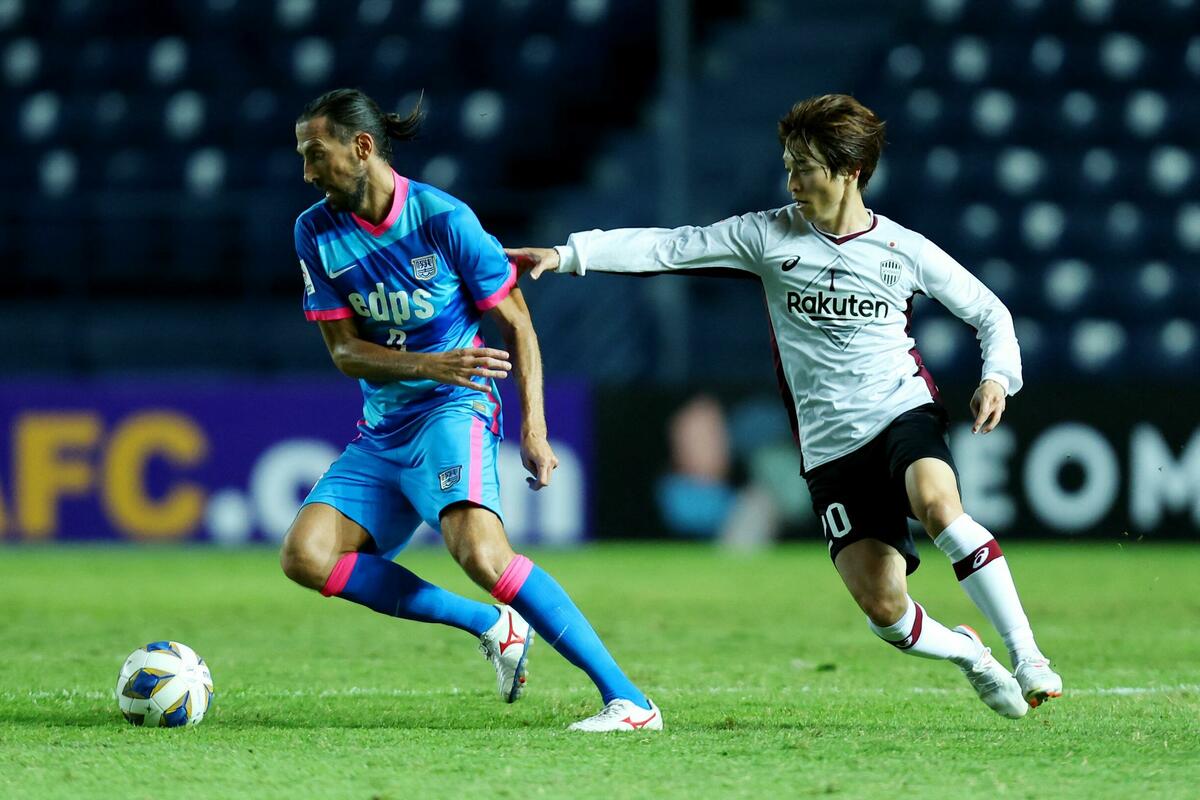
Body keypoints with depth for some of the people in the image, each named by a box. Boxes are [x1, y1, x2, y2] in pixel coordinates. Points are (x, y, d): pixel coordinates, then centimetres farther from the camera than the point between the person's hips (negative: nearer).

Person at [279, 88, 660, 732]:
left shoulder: (443, 219, -12)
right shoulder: (316, 231, 1)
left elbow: (516, 326, -4)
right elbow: (345, 351, -1)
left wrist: (534, 430, -10)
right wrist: (428, 365, -20)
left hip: (453, 412, -7)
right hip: (380, 430, 7)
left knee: (479, 551, -30)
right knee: (304, 554, -11)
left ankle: (629, 701, -28)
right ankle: (493, 625, -3)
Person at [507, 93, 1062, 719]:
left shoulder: (904, 251, 3)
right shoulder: (770, 236, 5)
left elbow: (990, 312, 13)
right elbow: (670, 247, 2)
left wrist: (998, 377, -5)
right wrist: (567, 254, -6)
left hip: (903, 415, -2)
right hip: (830, 449, 2)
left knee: (936, 503, -36)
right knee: (882, 607, -12)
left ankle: (1025, 653, -26)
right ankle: (965, 652, 21)